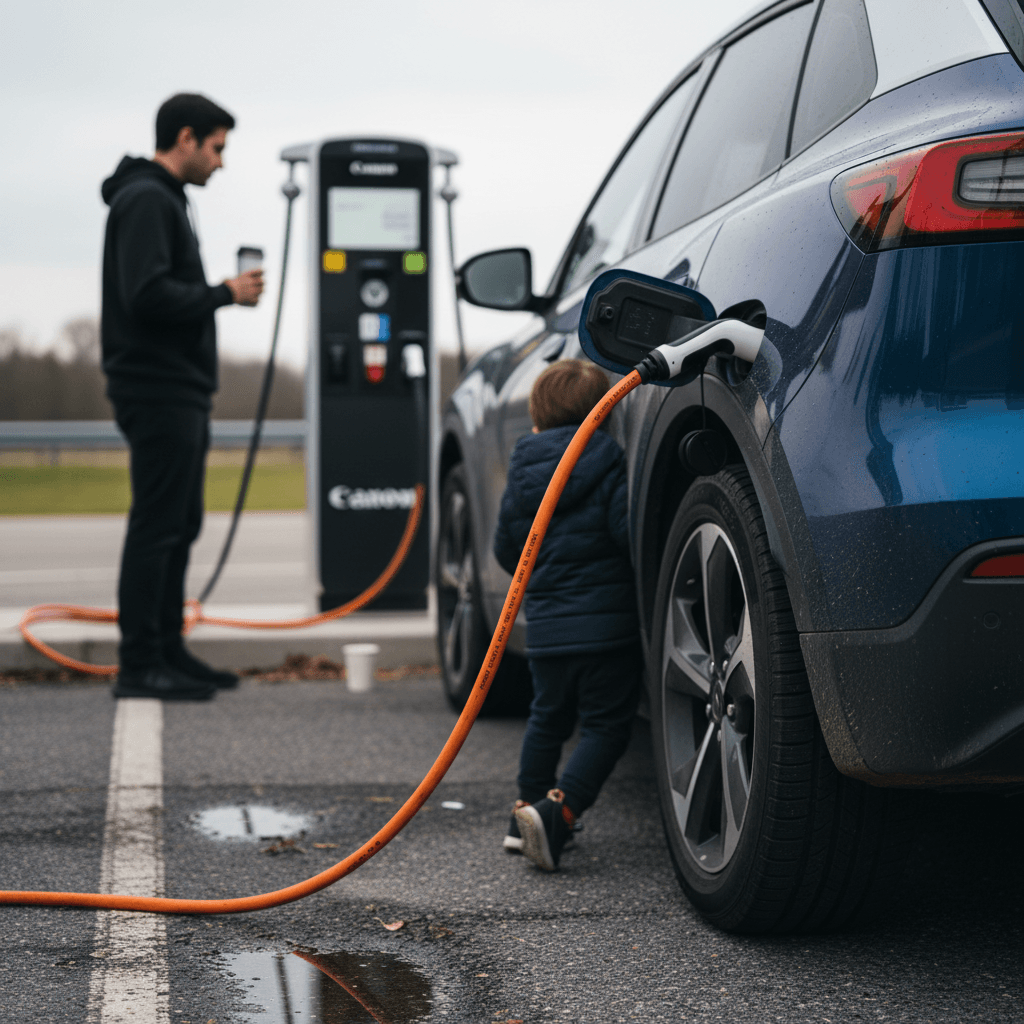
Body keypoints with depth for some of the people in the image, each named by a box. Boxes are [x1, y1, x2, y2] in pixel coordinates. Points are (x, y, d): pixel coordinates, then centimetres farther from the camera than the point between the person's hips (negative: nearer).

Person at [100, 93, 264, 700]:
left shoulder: (165, 200, 21)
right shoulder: (146, 200, -13)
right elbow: (147, 295, -24)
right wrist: (225, 293, -15)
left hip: (181, 395, 11)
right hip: (159, 394, -11)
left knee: (181, 525, 13)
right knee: (156, 526, -8)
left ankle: (169, 653, 20)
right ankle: (140, 665, -5)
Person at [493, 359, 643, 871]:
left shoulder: (523, 474, 7)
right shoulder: (605, 464, -7)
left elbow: (505, 549, 14)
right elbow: (629, 531, -18)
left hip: (545, 626, 5)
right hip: (608, 624, -5)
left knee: (548, 717, 22)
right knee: (605, 726, 1)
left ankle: (526, 813, 27)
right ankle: (556, 811, -15)